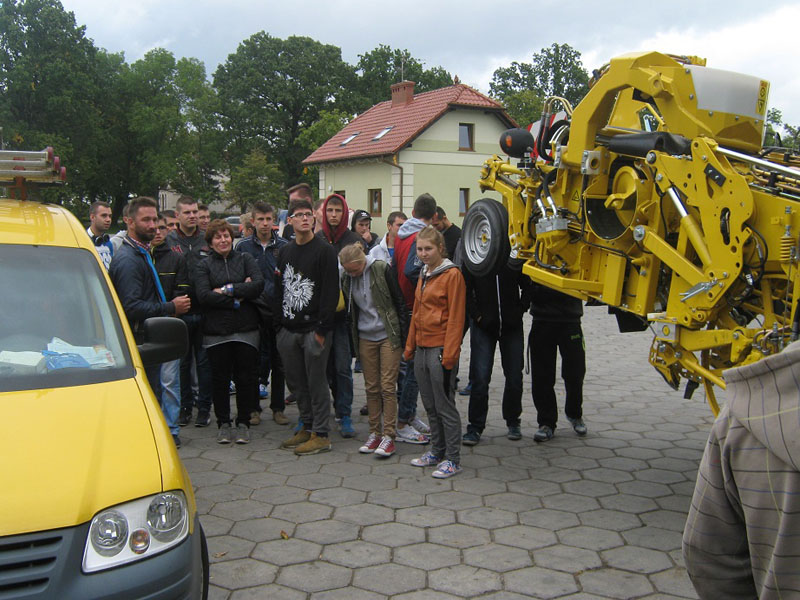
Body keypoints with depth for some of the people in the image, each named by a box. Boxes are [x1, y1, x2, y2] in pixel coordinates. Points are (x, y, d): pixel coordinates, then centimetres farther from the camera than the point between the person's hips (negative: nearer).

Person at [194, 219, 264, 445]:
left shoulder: (245, 259, 8)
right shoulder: (204, 265, 6)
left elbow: (259, 284, -8)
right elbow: (203, 296, -10)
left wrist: (228, 290, -13)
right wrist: (238, 297, -12)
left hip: (246, 330, 0)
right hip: (216, 332, 0)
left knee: (245, 377, 3)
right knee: (220, 379, 7)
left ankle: (243, 423, 17)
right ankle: (223, 424, 20)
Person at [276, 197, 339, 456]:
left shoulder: (325, 250, -6)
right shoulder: (285, 252, 14)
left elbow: (331, 292, -12)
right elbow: (279, 288, 18)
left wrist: (322, 329, -16)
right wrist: (278, 322, 9)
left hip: (314, 329, -6)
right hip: (288, 330, 6)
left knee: (316, 382, -1)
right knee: (296, 381, 12)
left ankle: (320, 435, 7)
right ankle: (307, 427, 26)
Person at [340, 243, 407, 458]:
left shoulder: (382, 270, -12)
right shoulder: (347, 279, 2)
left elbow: (399, 302, -8)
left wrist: (404, 336, -9)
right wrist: (353, 342, 11)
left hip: (389, 336, -4)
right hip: (365, 338, 5)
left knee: (387, 386, -4)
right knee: (371, 387, 7)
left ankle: (388, 436, 2)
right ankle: (374, 433, 17)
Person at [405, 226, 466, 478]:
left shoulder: (452, 275, -10)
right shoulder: (424, 275, 14)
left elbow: (456, 318, -14)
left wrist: (449, 354, -18)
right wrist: (410, 346, 16)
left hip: (440, 350, -8)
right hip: (421, 348, 8)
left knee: (445, 405, -1)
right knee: (430, 405, 15)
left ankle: (453, 459, 8)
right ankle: (437, 451, 27)